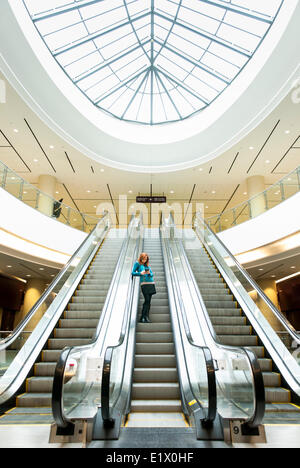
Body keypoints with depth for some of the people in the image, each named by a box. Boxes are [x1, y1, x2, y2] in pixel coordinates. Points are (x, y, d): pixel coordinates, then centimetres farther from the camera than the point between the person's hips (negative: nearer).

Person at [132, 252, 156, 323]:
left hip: (151, 283, 5)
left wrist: (149, 273, -6)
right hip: (144, 284, -5)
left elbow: (152, 274, 16)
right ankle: (142, 318, -5)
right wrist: (140, 273, -13)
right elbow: (133, 273, 1)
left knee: (148, 301, 3)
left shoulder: (147, 265, 21)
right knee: (147, 300, -12)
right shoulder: (137, 264, 8)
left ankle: (146, 317, 8)